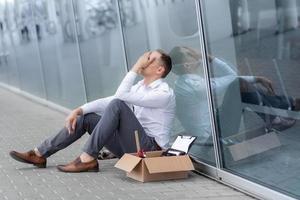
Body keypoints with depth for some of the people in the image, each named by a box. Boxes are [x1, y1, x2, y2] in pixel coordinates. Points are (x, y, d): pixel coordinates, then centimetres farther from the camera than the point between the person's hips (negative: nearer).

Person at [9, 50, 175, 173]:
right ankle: (40, 154, 2)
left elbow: (120, 96, -26)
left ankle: (88, 159, -23)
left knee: (117, 105, -26)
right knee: (85, 118, 1)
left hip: (149, 149, -8)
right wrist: (78, 110, -4)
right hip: (130, 147, 8)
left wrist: (136, 67, -19)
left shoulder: (164, 94, -16)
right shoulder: (140, 86, 12)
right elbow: (105, 102, 7)